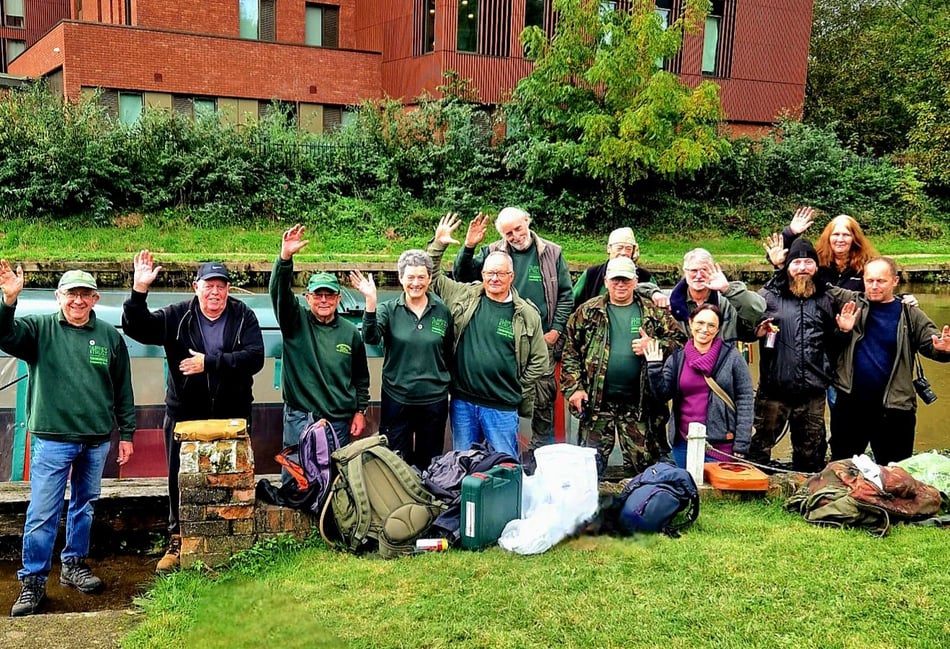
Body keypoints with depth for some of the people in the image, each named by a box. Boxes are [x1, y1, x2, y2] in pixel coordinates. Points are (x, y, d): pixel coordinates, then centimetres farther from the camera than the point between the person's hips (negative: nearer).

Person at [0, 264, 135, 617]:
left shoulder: (110, 336, 4)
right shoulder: (39, 328, -1)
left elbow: (123, 389, 9)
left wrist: (126, 433, 9)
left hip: (96, 441, 3)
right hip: (52, 439, -3)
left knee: (85, 505, 15)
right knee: (42, 514, -2)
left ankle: (74, 565, 31)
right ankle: (32, 581, 9)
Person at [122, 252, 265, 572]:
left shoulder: (243, 317, -2)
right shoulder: (177, 316, 1)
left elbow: (254, 357, -14)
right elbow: (136, 328, -6)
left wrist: (209, 362, -20)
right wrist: (139, 291, -21)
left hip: (232, 414, -1)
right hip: (185, 413, 1)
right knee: (181, 479, 7)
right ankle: (178, 541, 20)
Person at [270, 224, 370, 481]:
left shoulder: (350, 333, 7)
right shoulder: (296, 321, 1)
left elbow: (361, 378, 15)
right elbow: (279, 291, -16)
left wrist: (360, 411, 11)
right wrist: (285, 257, -32)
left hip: (339, 422, 2)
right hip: (299, 419, -2)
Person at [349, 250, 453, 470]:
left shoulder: (442, 311, 2)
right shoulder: (389, 310, -3)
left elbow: (448, 354, 12)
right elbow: (371, 338, -20)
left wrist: (447, 383, 10)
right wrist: (371, 301, -31)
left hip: (434, 400, 2)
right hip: (396, 399, -1)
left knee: (430, 464, 13)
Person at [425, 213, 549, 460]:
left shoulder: (527, 314, -2)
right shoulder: (465, 296, 3)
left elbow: (538, 361, 3)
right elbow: (433, 277, 10)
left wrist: (519, 394, 0)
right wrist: (437, 245, -3)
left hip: (503, 408, -2)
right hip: (462, 402, 2)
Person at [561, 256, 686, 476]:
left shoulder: (654, 313, 8)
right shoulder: (587, 312, 7)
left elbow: (680, 341, 5)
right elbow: (570, 353, 4)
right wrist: (574, 388, -5)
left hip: (640, 403, 0)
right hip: (596, 401, 0)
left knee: (644, 462, 4)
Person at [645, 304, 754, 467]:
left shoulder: (731, 356, -3)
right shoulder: (677, 358, 6)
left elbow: (744, 400, -5)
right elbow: (663, 394, 4)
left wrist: (741, 445, -10)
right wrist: (654, 367, -10)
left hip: (720, 444, -3)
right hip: (683, 442, 3)